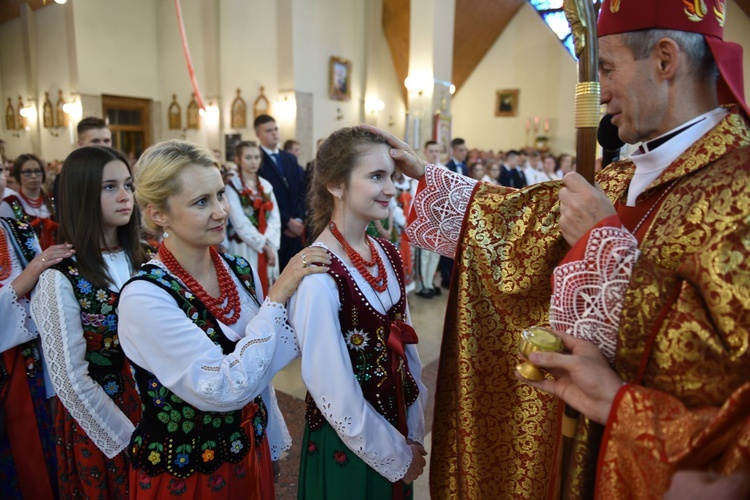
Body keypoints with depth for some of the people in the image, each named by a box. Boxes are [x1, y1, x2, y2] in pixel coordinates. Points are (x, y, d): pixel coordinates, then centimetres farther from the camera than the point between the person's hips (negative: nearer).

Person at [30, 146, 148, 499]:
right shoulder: (60, 278, -19)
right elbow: (71, 380, -18)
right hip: (99, 425, -5)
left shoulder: (140, 260, -3)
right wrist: (128, 437, -13)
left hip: (151, 405, 5)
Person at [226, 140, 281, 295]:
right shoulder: (231, 187, -6)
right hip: (245, 248, -5)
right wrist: (263, 244, -11)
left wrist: (269, 243, -10)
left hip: (269, 247, 5)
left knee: (267, 291, 8)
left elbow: (275, 217, 4)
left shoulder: (266, 185, 11)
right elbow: (240, 223, -12)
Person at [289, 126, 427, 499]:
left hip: (396, 425, 6)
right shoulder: (317, 274, -26)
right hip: (346, 444, -6)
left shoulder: (387, 255, -4)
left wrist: (413, 435, 3)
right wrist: (395, 458, -10)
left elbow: (405, 348, 3)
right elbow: (333, 393, -23)